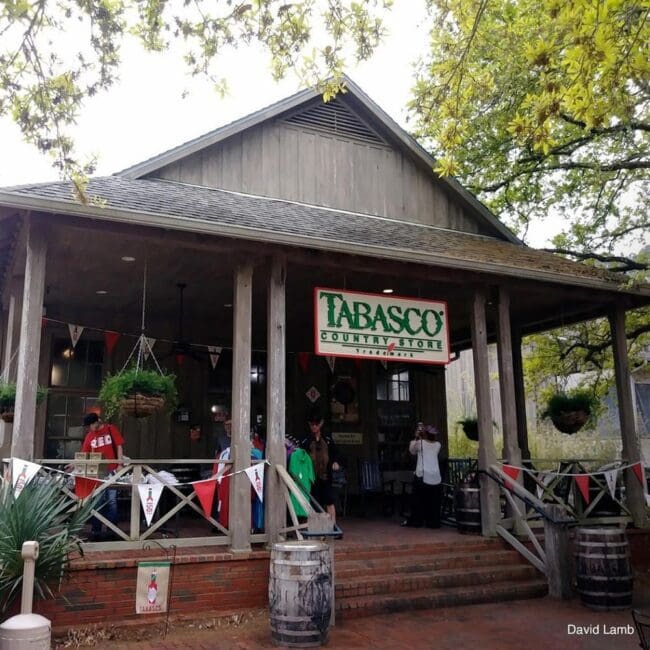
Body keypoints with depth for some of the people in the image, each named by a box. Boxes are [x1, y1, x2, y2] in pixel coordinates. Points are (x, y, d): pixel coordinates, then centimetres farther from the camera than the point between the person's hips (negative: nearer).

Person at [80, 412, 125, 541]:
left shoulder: (111, 429, 0)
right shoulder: (89, 436, 8)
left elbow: (119, 445, -3)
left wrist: (120, 462, -12)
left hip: (111, 471, -3)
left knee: (112, 501, 2)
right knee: (97, 502, 5)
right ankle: (96, 531, 13)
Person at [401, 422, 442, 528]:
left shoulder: (420, 443, -1)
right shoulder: (438, 445, 8)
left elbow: (412, 451, 17)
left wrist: (416, 438, 20)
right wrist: (420, 439, 21)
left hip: (422, 476, -3)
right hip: (436, 477, 3)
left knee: (418, 500, 7)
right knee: (434, 502, 8)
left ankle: (415, 521, 11)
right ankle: (434, 522, 9)